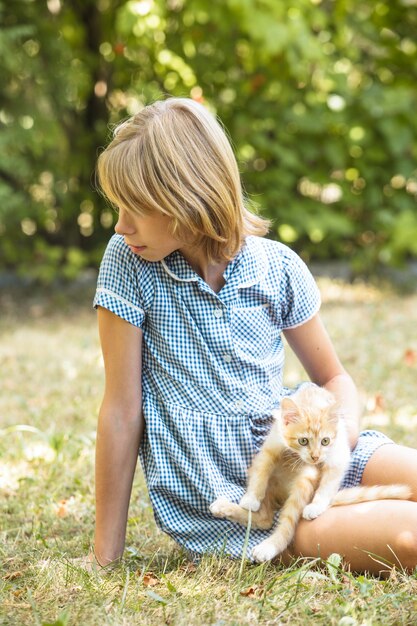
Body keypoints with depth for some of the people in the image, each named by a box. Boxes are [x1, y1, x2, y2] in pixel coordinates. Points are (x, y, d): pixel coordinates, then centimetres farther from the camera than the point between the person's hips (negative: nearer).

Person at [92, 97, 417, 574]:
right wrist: (106, 557, -4)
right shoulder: (129, 263, -8)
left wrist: (343, 432, -11)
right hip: (215, 499, -4)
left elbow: (334, 379, 12)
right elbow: (121, 412, -6)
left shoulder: (278, 268, 0)